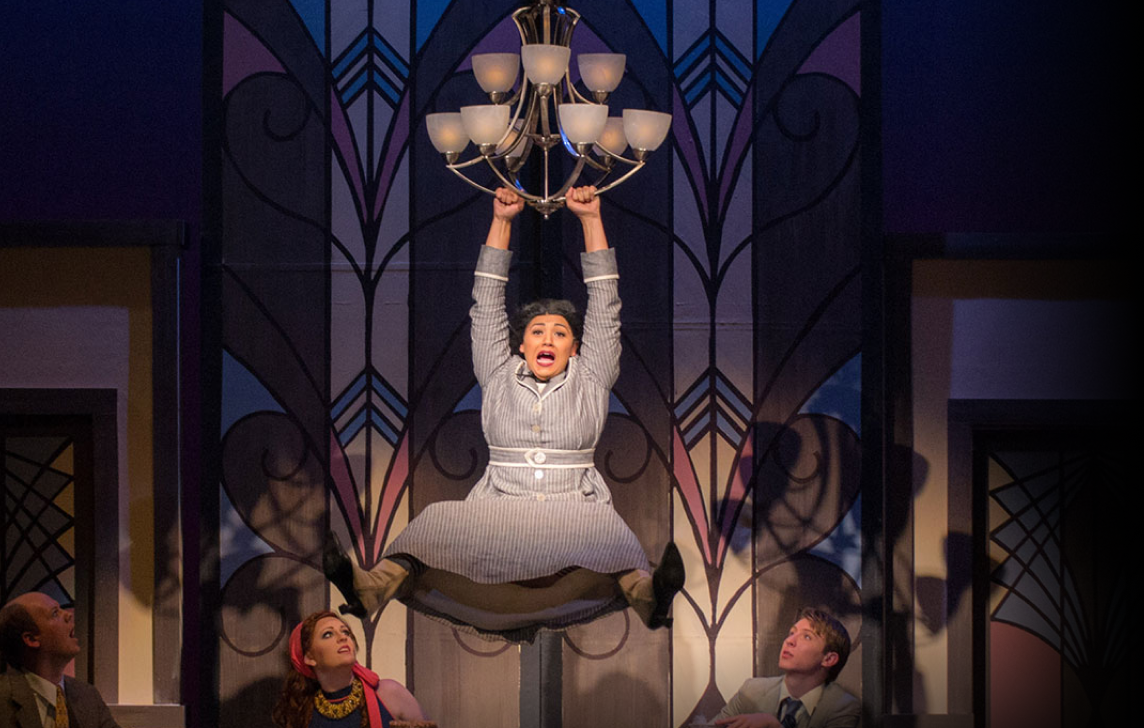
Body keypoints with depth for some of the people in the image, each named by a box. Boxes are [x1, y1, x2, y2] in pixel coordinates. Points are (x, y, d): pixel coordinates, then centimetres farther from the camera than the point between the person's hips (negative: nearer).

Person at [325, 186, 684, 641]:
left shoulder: (588, 382, 20)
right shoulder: (499, 377, 23)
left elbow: (604, 305, 18)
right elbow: (487, 304, 21)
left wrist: (591, 220, 16)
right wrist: (501, 221, 18)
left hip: (574, 509, -1)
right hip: (498, 509, 1)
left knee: (601, 534, -39)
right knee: (442, 523, -34)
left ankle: (644, 594, -69)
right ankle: (374, 587, -60)